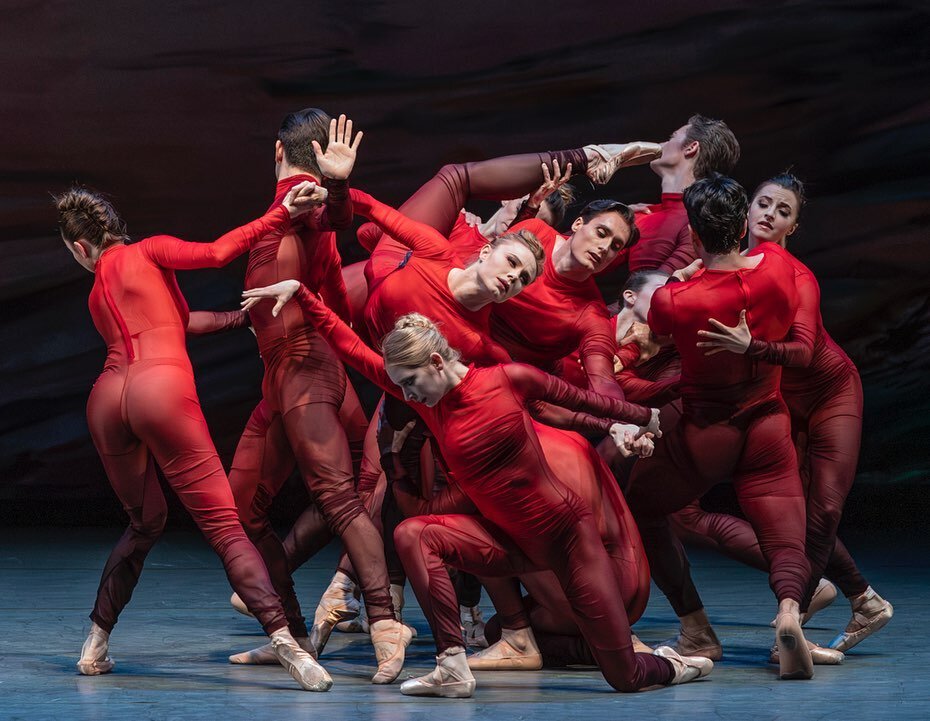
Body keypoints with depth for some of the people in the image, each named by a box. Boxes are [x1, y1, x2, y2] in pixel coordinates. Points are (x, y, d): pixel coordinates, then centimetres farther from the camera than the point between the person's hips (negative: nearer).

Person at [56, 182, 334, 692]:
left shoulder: (96, 296, 29)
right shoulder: (149, 253, 14)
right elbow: (216, 253, -2)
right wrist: (280, 214, 2)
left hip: (107, 400, 5)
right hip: (162, 388, -5)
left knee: (144, 522, 24)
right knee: (222, 523, -8)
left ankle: (96, 644, 21)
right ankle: (283, 639, -21)